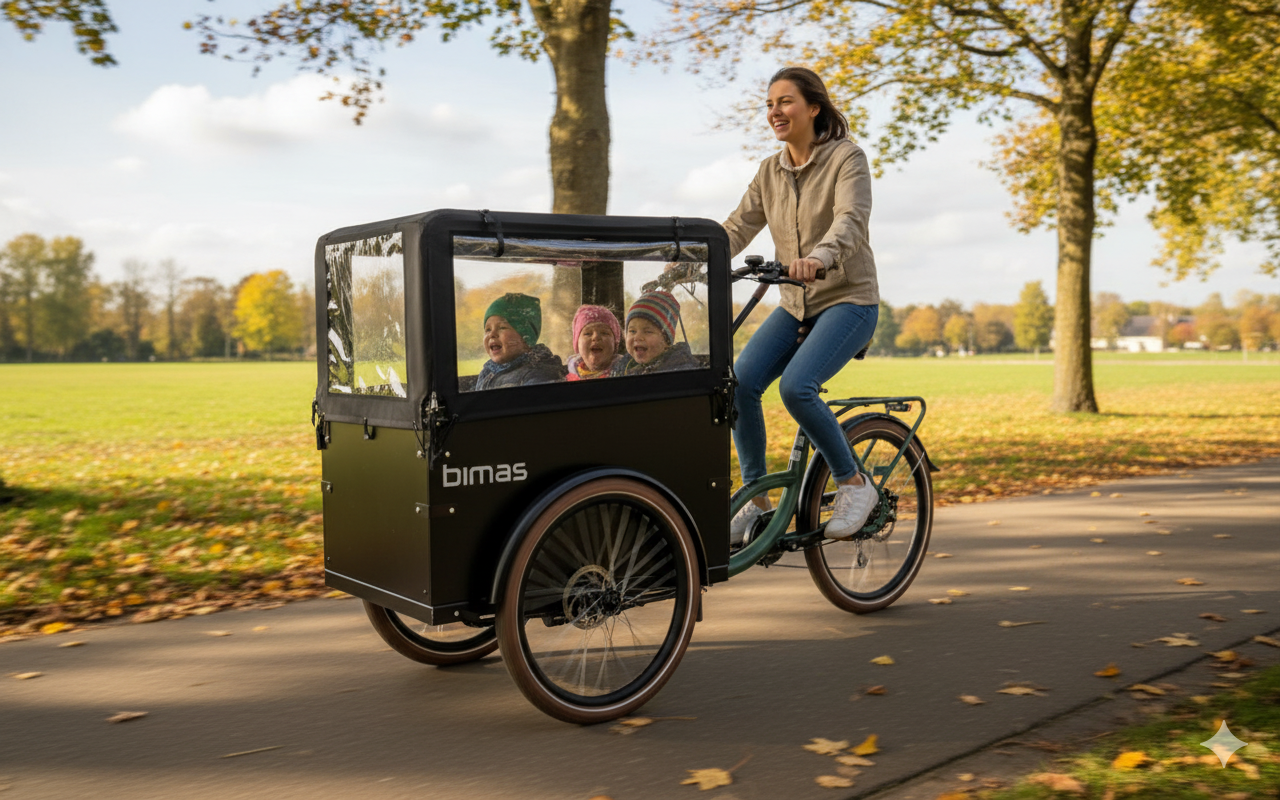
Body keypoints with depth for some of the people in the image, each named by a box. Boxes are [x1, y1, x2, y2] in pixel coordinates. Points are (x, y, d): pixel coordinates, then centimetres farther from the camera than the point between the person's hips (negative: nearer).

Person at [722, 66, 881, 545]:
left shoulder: (847, 158, -8)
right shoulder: (769, 172, 9)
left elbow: (850, 219, -26)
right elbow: (738, 227, 2)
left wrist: (819, 257, -47)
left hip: (848, 300, -5)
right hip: (795, 306, 6)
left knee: (795, 386, -28)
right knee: (740, 382, -16)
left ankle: (854, 484, -6)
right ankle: (756, 501, -3)